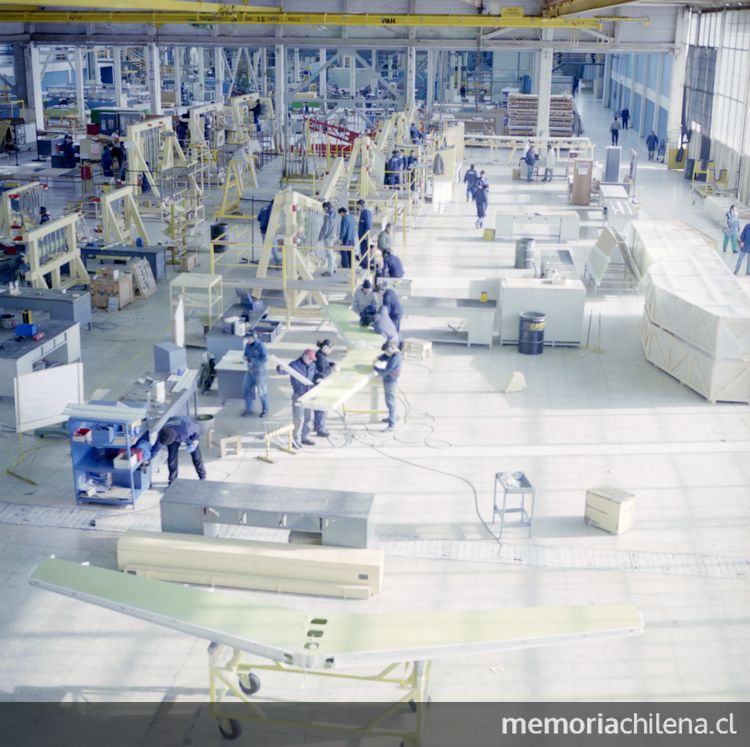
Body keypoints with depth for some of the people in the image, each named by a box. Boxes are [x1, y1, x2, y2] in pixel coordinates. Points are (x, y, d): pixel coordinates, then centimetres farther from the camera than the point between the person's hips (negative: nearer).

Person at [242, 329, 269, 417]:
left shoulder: (260, 346, -20)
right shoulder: (248, 345, 0)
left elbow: (265, 359, -23)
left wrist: (252, 360, -26)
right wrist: (246, 357, -8)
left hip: (259, 371, -7)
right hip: (250, 371, 7)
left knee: (262, 392, 6)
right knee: (246, 390, 8)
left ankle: (265, 410, 23)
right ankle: (249, 409, 22)